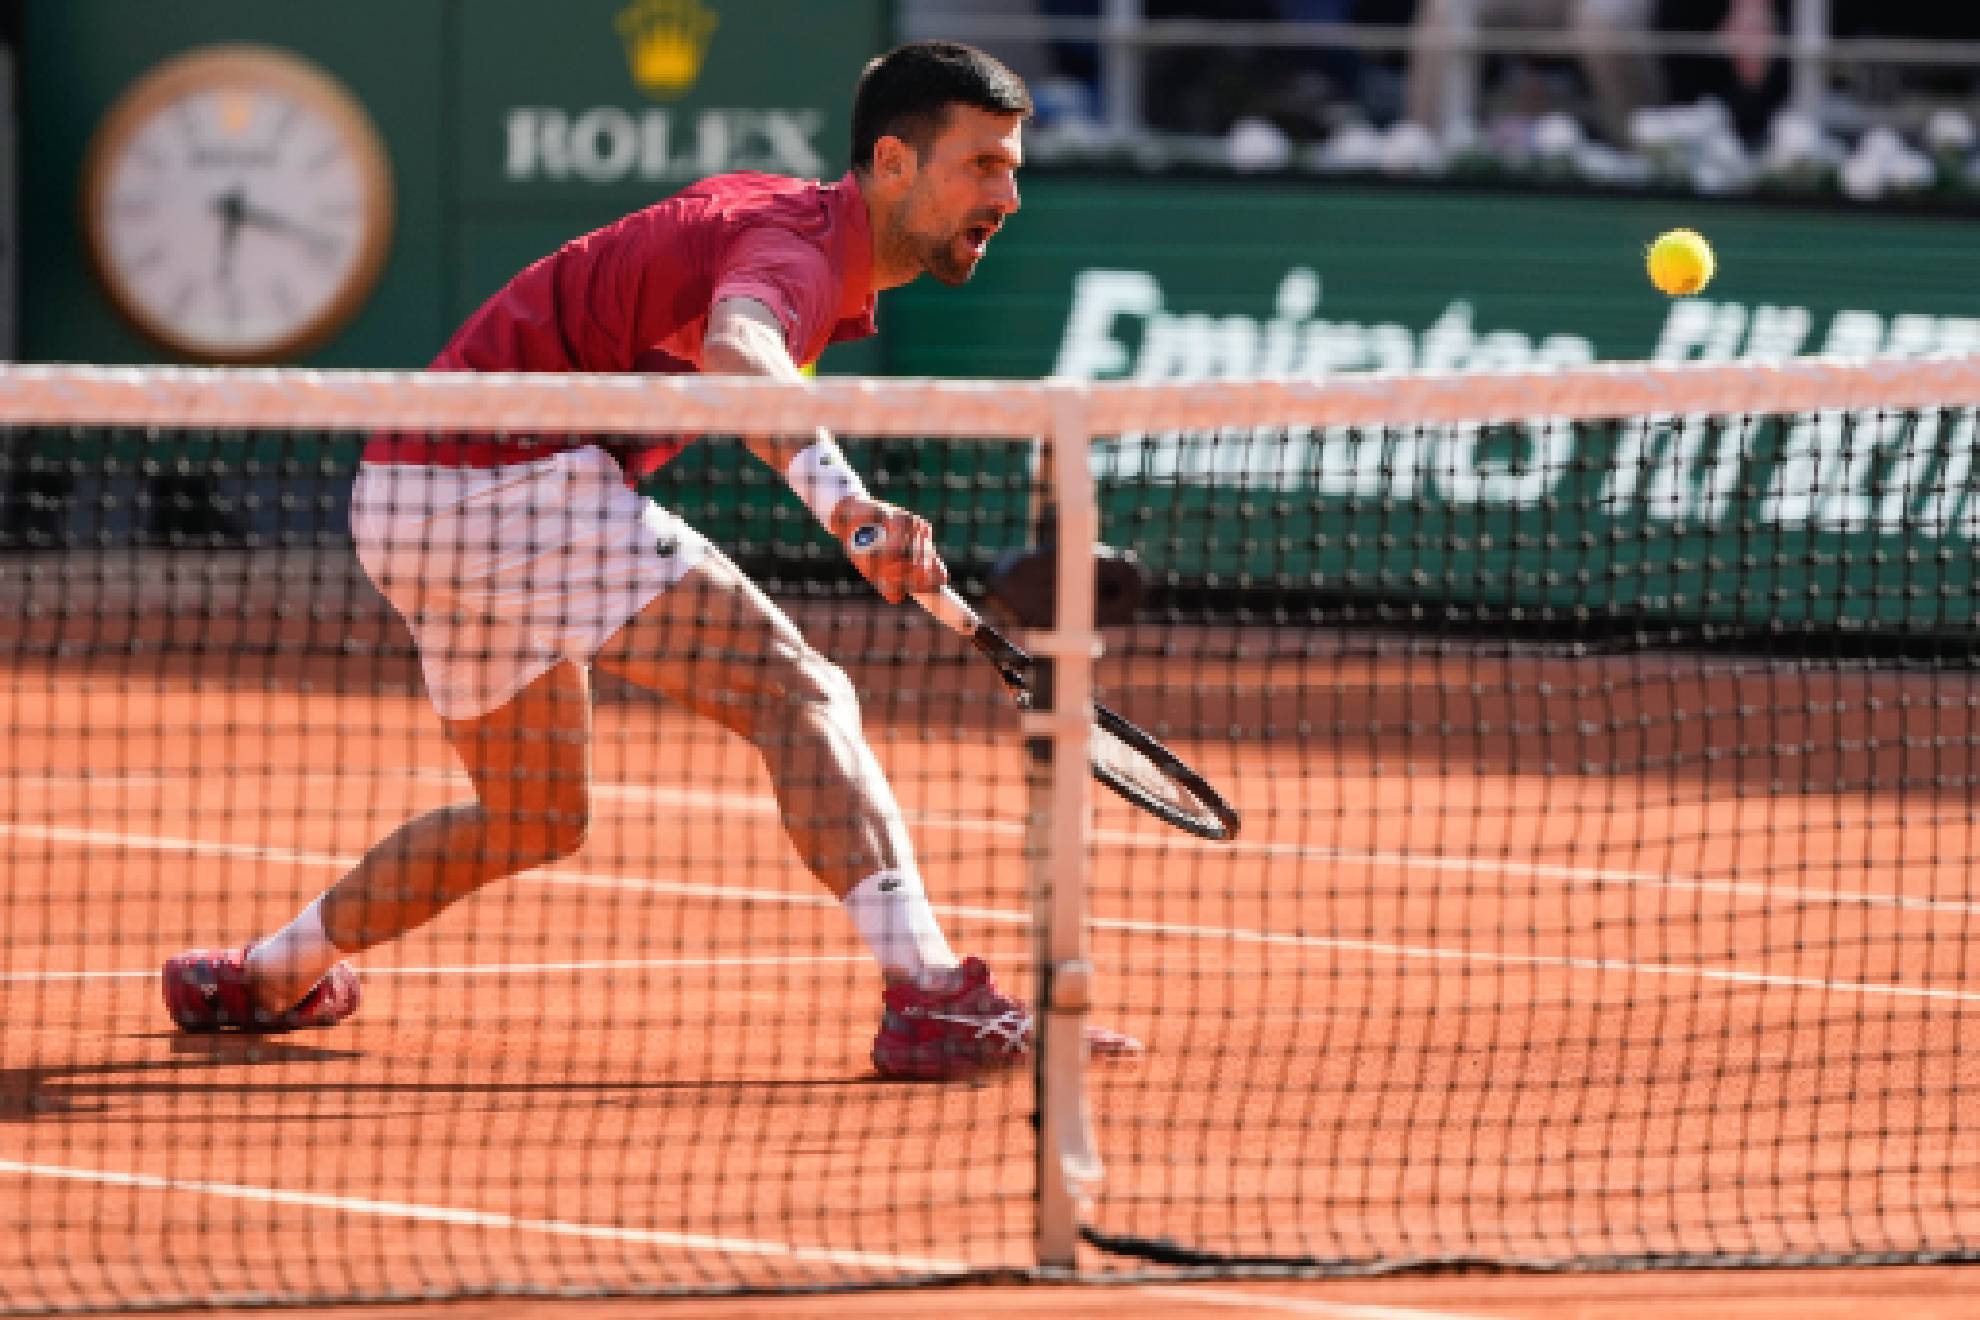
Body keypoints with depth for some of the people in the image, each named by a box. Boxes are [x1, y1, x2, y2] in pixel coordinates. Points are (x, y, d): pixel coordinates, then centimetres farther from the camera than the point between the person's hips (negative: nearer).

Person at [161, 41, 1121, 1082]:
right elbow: (735, 352, -42)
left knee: (536, 818, 27)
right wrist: (843, 500, -58)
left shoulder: (785, 214, 15)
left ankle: (264, 976, 41)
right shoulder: (798, 245, -17)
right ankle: (928, 999, -33)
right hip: (511, 480, -11)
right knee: (798, 694, -19)